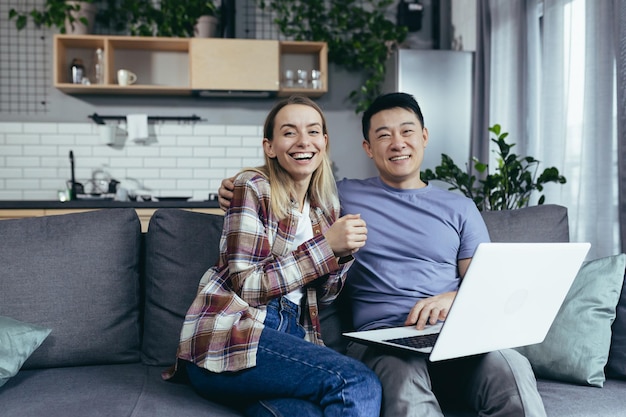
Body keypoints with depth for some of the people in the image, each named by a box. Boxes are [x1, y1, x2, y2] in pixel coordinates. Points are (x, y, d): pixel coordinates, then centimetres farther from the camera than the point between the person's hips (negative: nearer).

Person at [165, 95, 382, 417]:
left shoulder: (326, 206, 13)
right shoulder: (253, 188, -5)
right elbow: (245, 286, -12)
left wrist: (343, 253, -4)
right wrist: (326, 245, -15)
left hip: (289, 335, 5)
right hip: (230, 334, -5)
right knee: (359, 384, -25)